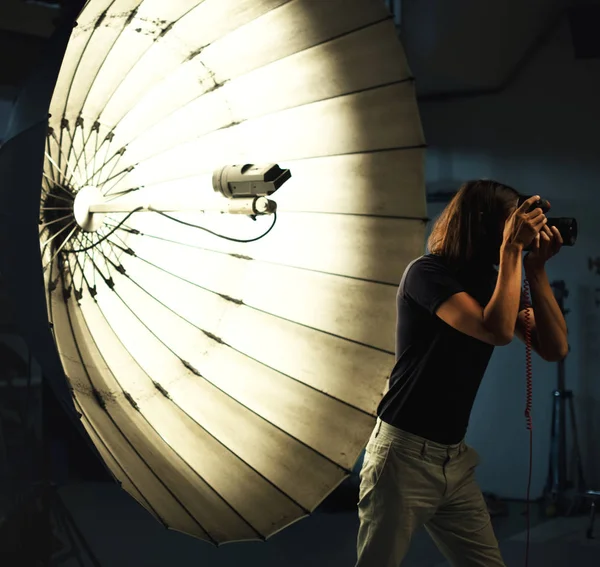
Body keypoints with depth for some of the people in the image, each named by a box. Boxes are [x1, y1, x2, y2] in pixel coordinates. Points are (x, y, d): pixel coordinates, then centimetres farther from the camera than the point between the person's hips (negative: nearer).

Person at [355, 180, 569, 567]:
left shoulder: (492, 283, 8)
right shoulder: (428, 272, -13)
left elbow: (555, 348, 0)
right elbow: (497, 330, -28)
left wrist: (536, 269, -5)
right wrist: (512, 249, -21)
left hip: (455, 459, 7)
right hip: (404, 455, -7)